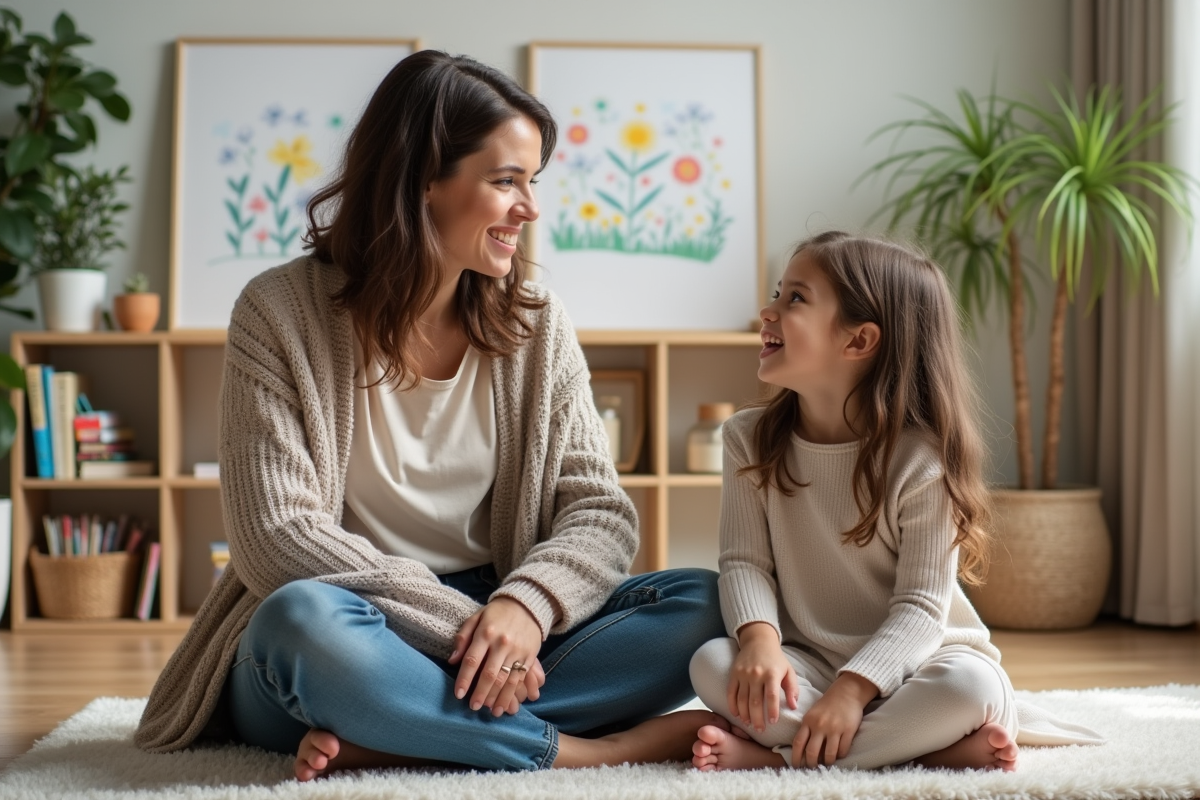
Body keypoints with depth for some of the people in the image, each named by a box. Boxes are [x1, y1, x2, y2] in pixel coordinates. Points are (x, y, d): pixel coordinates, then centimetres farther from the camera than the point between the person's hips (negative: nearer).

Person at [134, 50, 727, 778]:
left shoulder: (537, 325, 5)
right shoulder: (280, 314, -6)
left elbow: (600, 510, -1)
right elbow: (276, 536, -14)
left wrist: (527, 604, -23)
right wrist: (458, 625, -22)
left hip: (498, 639, 4)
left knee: (705, 604, -17)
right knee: (309, 617, -37)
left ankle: (388, 742, -26)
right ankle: (592, 750, -24)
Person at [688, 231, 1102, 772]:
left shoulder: (920, 459, -16)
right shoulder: (750, 439, -2)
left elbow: (921, 606, -17)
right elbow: (745, 560, -7)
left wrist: (853, 688, -31)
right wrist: (759, 639, -27)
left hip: (906, 661, -2)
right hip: (808, 662, 3)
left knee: (971, 687, -34)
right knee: (712, 664, -26)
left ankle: (775, 755, -27)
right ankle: (934, 748, -26)